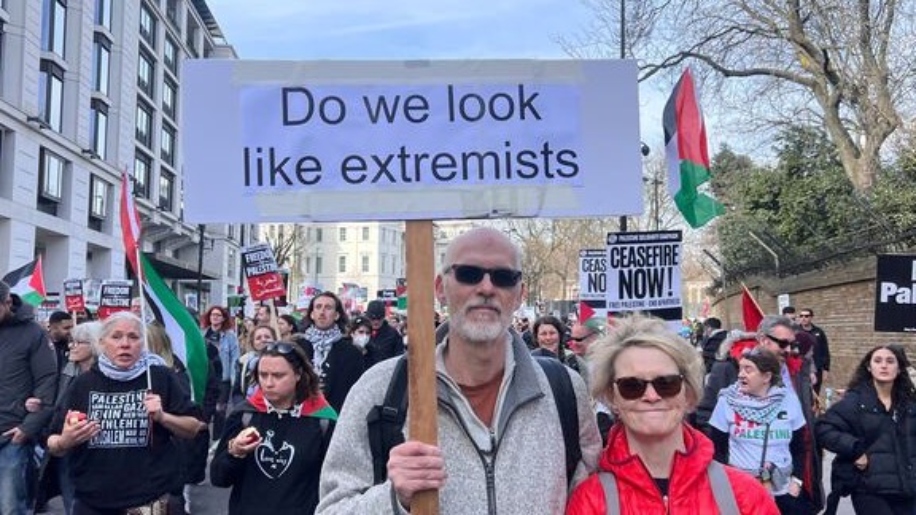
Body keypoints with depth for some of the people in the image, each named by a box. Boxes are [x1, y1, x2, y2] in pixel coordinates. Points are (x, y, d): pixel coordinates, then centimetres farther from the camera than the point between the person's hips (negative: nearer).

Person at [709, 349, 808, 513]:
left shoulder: (789, 400, 1)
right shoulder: (727, 401, -3)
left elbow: (799, 447, 10)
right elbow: (718, 449, 1)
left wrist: (796, 480, 1)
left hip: (782, 491, 2)